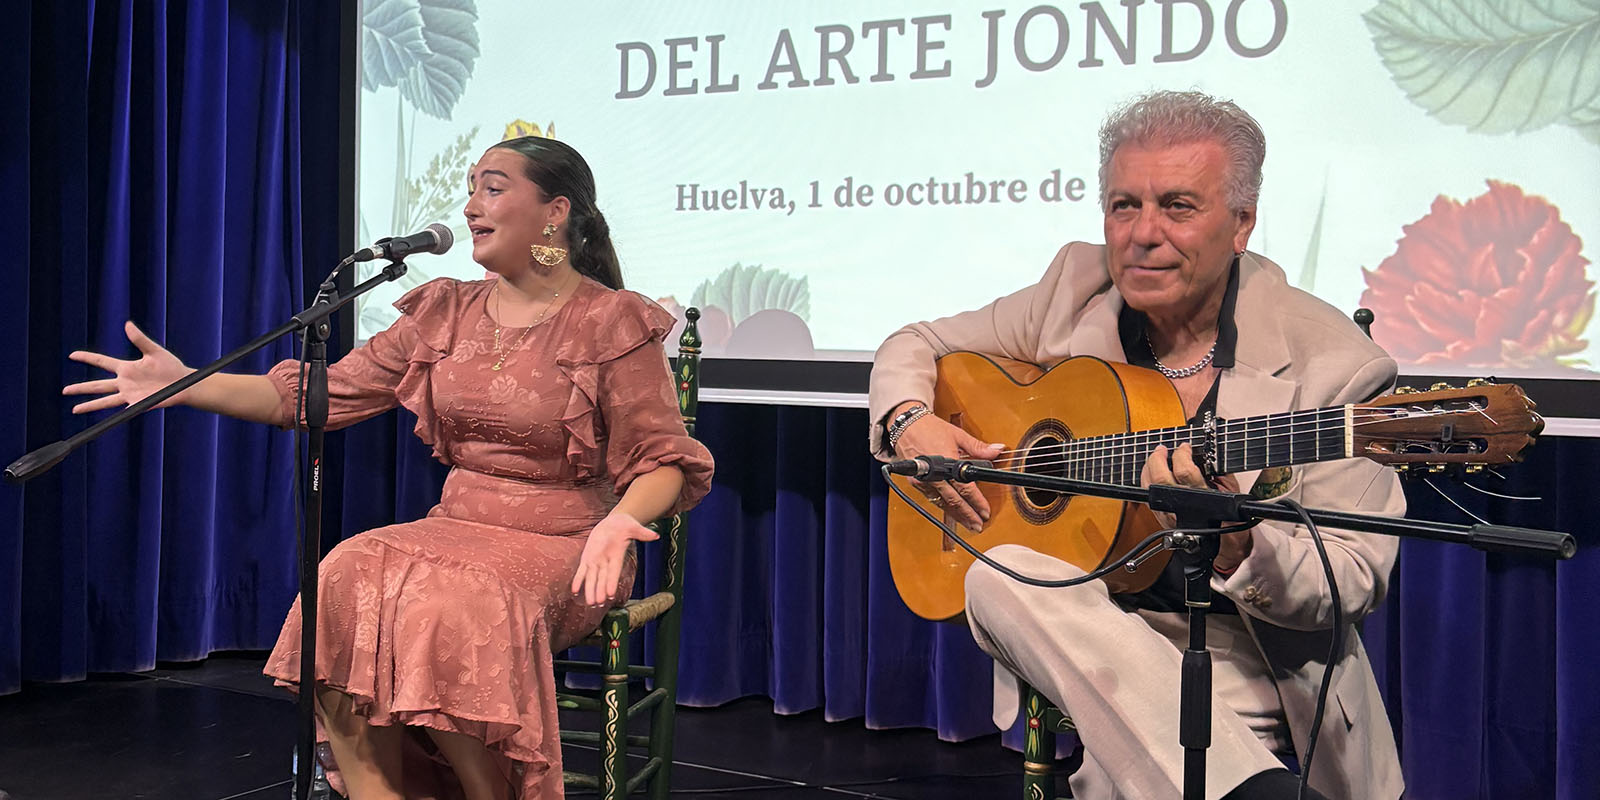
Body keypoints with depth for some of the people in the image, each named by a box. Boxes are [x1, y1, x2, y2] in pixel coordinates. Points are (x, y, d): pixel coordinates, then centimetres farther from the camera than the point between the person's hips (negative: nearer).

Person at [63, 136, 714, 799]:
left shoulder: (614, 322, -5)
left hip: (565, 542, -5)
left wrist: (619, 520, -29)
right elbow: (323, 393, 7)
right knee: (346, 585, -25)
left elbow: (660, 460, -7)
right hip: (456, 524, 5)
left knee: (449, 604, -33)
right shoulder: (446, 312, 10)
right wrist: (187, 383, -3)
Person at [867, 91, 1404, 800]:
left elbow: (1355, 584, -11)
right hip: (1084, 634, 6)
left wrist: (1233, 546, -32)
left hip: (1240, 661, -5)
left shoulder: (1326, 363, -10)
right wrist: (909, 421, -7)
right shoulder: (1078, 292, 3)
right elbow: (915, 346, 16)